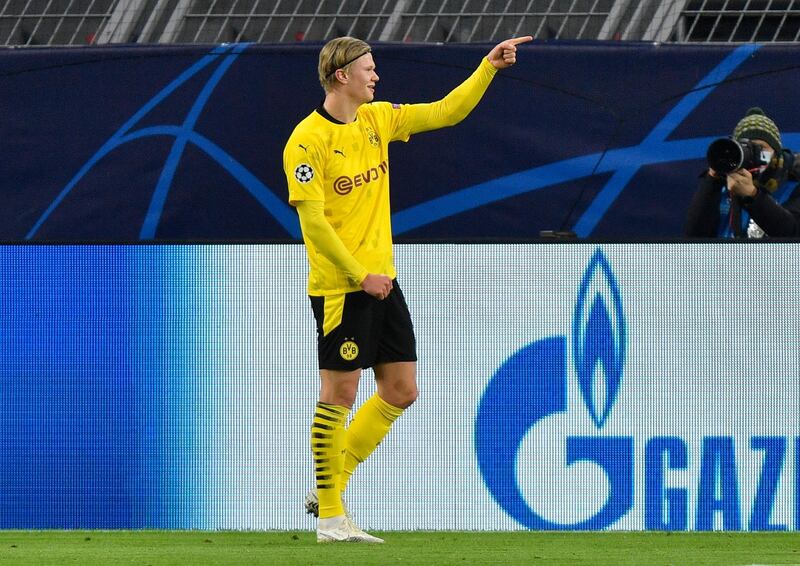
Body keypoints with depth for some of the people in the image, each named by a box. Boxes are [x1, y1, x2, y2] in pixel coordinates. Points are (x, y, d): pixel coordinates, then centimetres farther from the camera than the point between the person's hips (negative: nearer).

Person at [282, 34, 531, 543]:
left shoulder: (379, 119, 10)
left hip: (382, 280, 8)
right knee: (339, 393, -4)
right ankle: (330, 515, 5)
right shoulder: (308, 140, -12)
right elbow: (312, 220, -16)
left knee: (401, 391, 7)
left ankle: (331, 487, 17)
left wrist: (489, 67, 7)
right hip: (338, 286, -8)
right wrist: (360, 275, -18)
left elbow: (446, 113, 17)